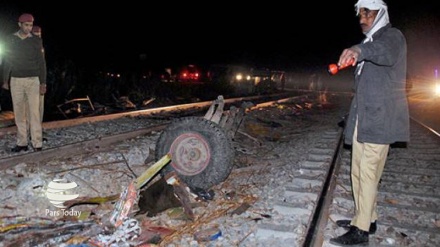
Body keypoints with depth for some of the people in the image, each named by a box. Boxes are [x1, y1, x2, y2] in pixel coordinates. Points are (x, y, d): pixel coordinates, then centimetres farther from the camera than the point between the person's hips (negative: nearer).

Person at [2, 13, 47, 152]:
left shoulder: (36, 41, 4)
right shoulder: (11, 40, 8)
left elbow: (41, 62, 4)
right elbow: (7, 61, 12)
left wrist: (43, 83, 0)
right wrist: (5, 80, 7)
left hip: (33, 80, -2)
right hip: (16, 80, 2)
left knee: (34, 112, -7)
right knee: (19, 112, 3)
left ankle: (37, 143, -6)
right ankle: (21, 143, 8)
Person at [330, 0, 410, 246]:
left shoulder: (392, 36, -4)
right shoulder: (371, 42, 24)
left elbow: (388, 54, -32)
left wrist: (360, 50, -50)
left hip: (379, 119, -9)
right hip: (362, 119, 9)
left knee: (368, 174, -10)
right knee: (358, 172, 11)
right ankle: (366, 219, 22)